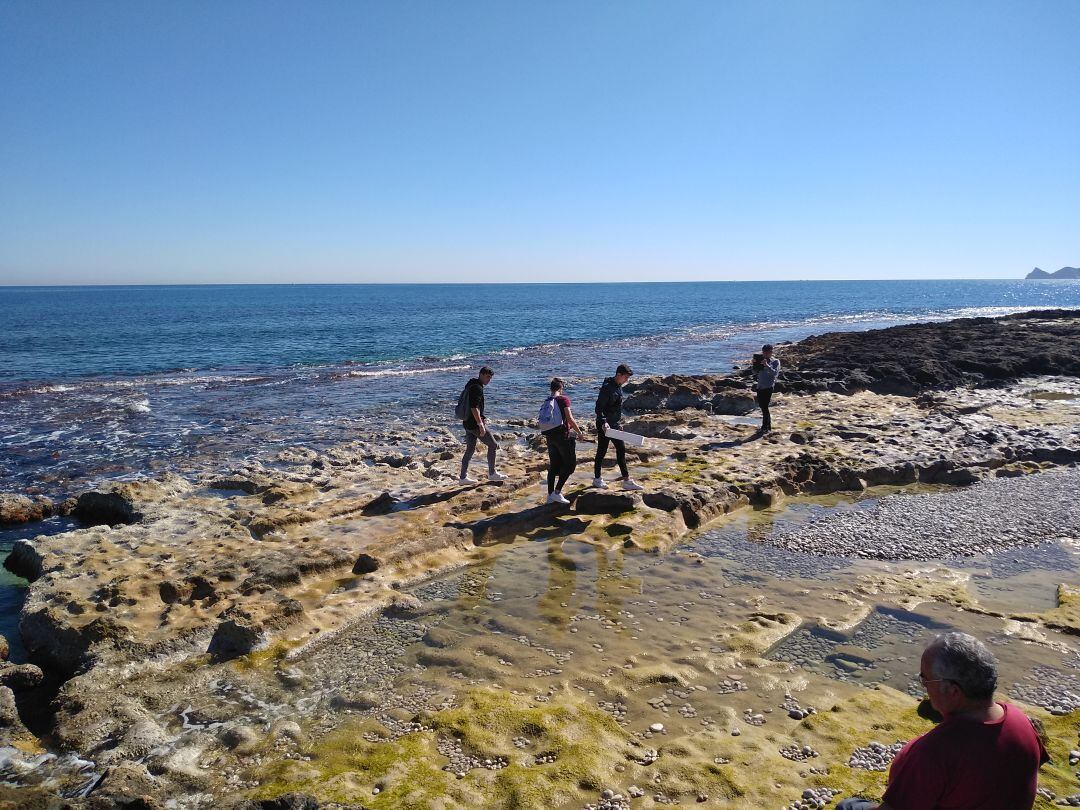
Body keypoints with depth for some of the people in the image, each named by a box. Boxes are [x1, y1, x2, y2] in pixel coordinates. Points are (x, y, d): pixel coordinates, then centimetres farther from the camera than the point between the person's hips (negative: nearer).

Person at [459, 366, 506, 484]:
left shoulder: (471, 385, 15)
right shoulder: (477, 388, -17)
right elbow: (474, 407, -25)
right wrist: (480, 424, -25)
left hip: (468, 423, 10)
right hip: (475, 424, -10)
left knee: (470, 449, 12)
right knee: (493, 445, 2)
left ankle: (463, 477, 13)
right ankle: (492, 474, 11)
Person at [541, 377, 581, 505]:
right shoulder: (564, 399, -9)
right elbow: (570, 419, -16)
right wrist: (579, 432, -5)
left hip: (550, 436, 7)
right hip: (563, 435, -7)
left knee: (553, 465, 13)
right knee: (570, 464, 4)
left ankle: (550, 495, 14)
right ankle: (557, 492, -4)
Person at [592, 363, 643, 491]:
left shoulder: (618, 387, 9)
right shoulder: (607, 388, -19)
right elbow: (599, 407, -22)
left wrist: (619, 417, 20)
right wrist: (603, 422, -32)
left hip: (614, 424, 10)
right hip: (604, 425, -10)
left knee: (621, 449, 10)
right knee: (602, 451, -1)